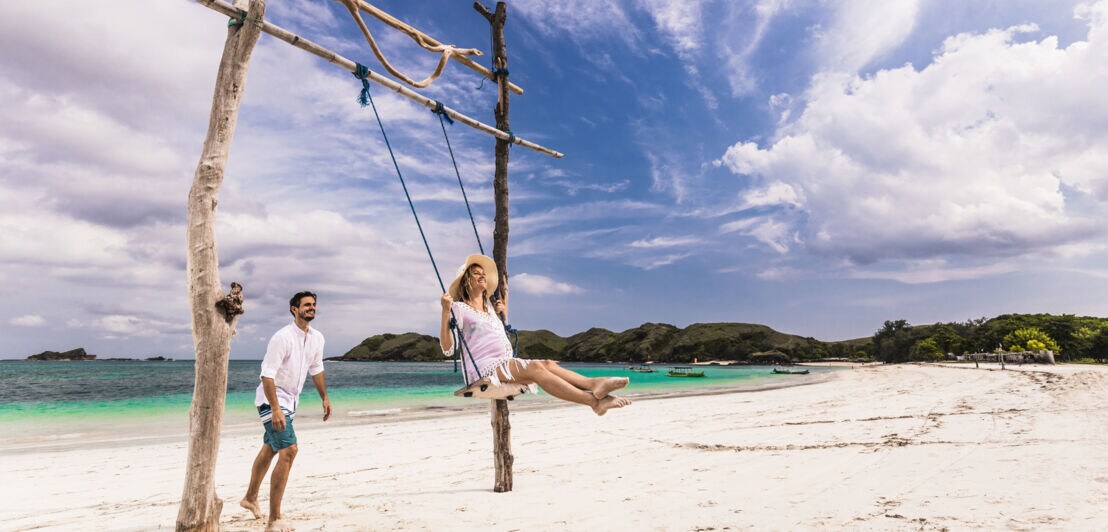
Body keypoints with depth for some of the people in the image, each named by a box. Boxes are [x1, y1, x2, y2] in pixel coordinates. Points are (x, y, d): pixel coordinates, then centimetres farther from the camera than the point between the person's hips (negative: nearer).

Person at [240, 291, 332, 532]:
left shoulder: (317, 338, 1)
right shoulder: (283, 337, -23)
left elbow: (316, 369, 16)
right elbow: (267, 375, -25)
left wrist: (325, 398, 18)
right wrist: (276, 409, -31)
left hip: (290, 400, 9)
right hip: (272, 399, -9)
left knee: (270, 449, 23)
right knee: (288, 451, -18)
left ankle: (251, 498, 45)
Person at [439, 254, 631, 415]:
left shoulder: (490, 308, 27)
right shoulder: (459, 308, 5)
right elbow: (447, 349, -7)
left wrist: (504, 314, 25)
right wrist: (445, 311, -17)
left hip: (505, 363, 7)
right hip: (483, 368, -7)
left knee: (548, 363, -20)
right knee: (535, 367, -30)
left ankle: (592, 384, -44)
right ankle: (593, 400, -43)